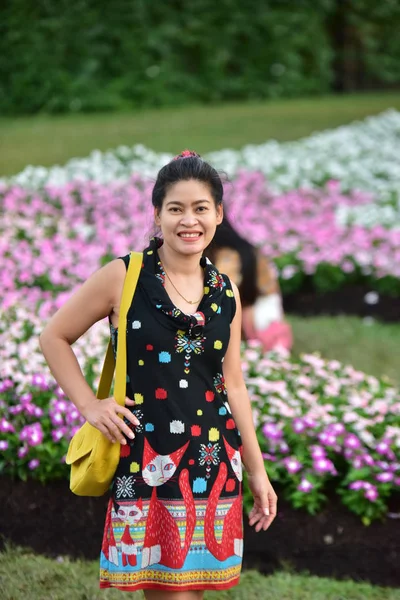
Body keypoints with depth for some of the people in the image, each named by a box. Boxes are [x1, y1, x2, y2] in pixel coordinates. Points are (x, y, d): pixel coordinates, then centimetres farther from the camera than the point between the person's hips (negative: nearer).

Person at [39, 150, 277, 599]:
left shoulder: (225, 292, 9)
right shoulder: (122, 277, -3)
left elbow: (232, 384, 14)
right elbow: (54, 338, 5)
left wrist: (257, 471, 15)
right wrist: (89, 404, -4)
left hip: (213, 459, 4)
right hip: (146, 460, -4)